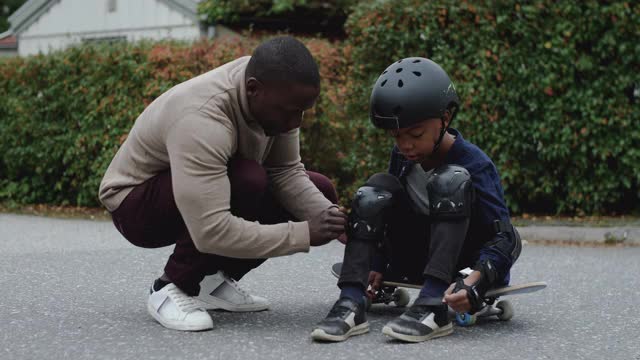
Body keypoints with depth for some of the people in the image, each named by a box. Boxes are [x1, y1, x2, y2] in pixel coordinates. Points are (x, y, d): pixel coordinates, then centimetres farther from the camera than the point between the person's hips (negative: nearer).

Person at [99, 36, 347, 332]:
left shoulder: (275, 93, -16)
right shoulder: (201, 120, -38)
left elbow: (286, 172, -11)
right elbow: (211, 230, -43)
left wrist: (328, 216, -27)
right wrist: (304, 233, -39)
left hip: (207, 188, 8)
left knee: (319, 193, -5)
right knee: (246, 181, -35)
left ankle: (212, 280, 2)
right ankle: (172, 287, -16)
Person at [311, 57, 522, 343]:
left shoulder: (475, 164, -20)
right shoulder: (401, 157, -4)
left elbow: (502, 237, -26)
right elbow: (386, 213, 7)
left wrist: (475, 282, -42)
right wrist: (377, 264, -7)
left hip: (468, 262, -5)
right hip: (418, 262, 5)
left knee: (451, 180, -29)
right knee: (377, 189, -16)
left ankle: (432, 307, -42)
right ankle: (350, 304, -32)